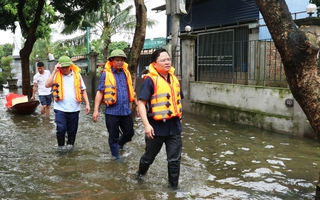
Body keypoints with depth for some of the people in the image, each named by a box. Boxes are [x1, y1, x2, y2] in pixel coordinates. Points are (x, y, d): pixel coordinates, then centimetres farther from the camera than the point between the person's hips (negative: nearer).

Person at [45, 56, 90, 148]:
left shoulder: (77, 74, 5)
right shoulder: (56, 75, 0)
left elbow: (83, 90, 9)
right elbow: (47, 85, -16)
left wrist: (87, 104, 3)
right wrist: (55, 71, -16)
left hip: (74, 109, 2)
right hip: (60, 109, -2)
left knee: (72, 131, 11)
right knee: (61, 129, -13)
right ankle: (61, 146, 11)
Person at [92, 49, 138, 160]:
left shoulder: (126, 73, 6)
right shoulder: (106, 74, -7)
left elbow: (131, 91, 16)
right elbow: (100, 92, -7)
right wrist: (96, 110, -11)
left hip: (126, 111, 4)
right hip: (112, 111, -4)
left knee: (129, 133, 16)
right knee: (113, 136, 8)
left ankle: (120, 144, 46)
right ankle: (116, 157, 27)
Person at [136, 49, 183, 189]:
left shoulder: (173, 78, 6)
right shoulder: (150, 80, -15)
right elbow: (141, 103, -19)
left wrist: (179, 116, 20)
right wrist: (146, 124, -26)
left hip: (174, 125, 5)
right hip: (157, 126, -4)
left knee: (174, 159, 8)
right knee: (149, 156, 16)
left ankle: (174, 186, 24)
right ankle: (140, 172, 45)